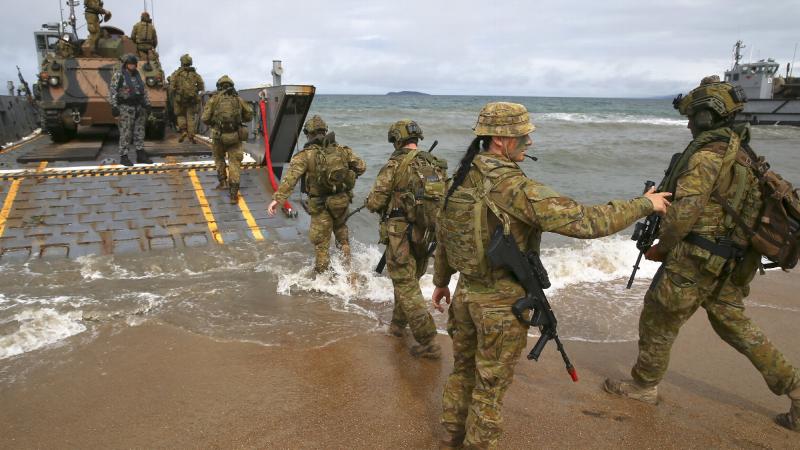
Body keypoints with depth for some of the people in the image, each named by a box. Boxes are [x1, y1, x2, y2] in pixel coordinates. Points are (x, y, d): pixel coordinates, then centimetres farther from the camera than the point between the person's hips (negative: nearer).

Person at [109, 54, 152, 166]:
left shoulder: (137, 75, 11)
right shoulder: (118, 75, -7)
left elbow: (144, 90, 19)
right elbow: (112, 91, -11)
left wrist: (147, 104, 14)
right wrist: (114, 106, -17)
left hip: (139, 107, 6)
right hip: (126, 108, -6)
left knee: (139, 132, 8)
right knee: (126, 134, -3)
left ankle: (140, 156, 15)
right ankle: (123, 157, 5)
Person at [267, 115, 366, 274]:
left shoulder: (305, 155, -12)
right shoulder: (342, 150, 0)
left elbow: (290, 177, -23)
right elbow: (361, 167, 5)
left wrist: (277, 198, -27)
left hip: (320, 205, -3)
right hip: (342, 200, 4)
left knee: (321, 243, 9)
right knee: (341, 230, 28)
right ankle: (347, 264, 30)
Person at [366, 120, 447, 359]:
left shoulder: (395, 164, -12)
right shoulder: (437, 165, 6)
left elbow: (374, 203, -11)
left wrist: (381, 202, 12)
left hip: (400, 234, -6)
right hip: (426, 235, 6)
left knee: (407, 288, 1)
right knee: (408, 280, 24)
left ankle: (428, 343, 0)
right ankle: (398, 324, 41)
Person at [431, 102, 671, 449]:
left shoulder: (463, 177, 0)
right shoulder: (512, 186, -24)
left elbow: (443, 235, 9)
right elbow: (583, 221, -26)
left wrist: (441, 281, 22)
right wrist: (645, 204, -13)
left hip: (466, 292, 8)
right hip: (501, 302, -8)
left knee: (463, 368, 24)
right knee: (491, 382, 11)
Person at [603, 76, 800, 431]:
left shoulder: (707, 154, -19)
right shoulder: (739, 153, 10)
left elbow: (684, 212, -24)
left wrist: (661, 246, -9)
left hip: (693, 262, -9)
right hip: (728, 264, 9)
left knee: (658, 323, 8)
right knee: (734, 325, 22)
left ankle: (643, 386, 25)